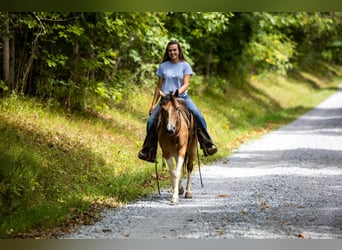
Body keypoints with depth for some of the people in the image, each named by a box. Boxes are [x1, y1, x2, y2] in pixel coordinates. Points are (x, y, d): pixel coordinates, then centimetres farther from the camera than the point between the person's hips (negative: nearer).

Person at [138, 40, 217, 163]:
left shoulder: (185, 66, 5)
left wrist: (178, 92, -25)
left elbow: (186, 84, -5)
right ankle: (147, 151, -5)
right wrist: (153, 104, 11)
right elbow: (159, 86, 14)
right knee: (152, 121, -16)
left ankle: (208, 145, -16)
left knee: (199, 117, -24)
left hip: (182, 97, -1)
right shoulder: (163, 66, 10)